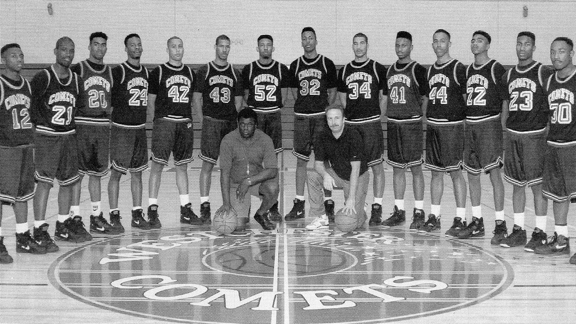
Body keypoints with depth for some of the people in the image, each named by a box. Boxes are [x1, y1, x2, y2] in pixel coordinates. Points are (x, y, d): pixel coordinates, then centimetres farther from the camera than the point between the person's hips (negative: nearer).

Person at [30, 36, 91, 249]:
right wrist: (41, 122, -9)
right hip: (46, 136, -6)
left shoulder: (77, 81, 7)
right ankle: (39, 231, -4)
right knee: (44, 182, -8)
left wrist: (70, 121, 11)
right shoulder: (43, 77, -11)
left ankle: (63, 226, 25)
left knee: (68, 182, 12)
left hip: (69, 136, 6)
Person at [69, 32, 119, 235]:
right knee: (77, 173, -2)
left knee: (97, 174, 11)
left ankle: (96, 218, 18)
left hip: (103, 127, 5)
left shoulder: (110, 72, 13)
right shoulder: (78, 70, -3)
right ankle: (74, 218, 4)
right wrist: (71, 123, -11)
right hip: (81, 126, -5)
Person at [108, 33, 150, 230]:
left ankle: (137, 215, 15)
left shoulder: (146, 73, 11)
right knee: (116, 173, -2)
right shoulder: (118, 72, -8)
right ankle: (114, 216, 4)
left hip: (140, 128, 6)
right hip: (121, 128, -6)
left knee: (137, 173, 9)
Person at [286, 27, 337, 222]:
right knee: (301, 160, 4)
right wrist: (303, 105, 4)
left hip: (321, 117, -2)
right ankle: (299, 204, 10)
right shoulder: (295, 65, 10)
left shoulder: (327, 64, 4)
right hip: (301, 117, 2)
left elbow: (333, 91, 7)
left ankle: (328, 203, 5)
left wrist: (325, 108, -4)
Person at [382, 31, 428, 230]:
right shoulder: (390, 70, 13)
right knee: (397, 168, 9)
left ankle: (419, 212, 3)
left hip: (412, 123, -5)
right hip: (392, 123, 5)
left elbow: (425, 99, -3)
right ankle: (399, 211, 16)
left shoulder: (418, 70, -3)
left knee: (415, 168, -2)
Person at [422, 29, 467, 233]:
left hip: (452, 126, -6)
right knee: (435, 172, 9)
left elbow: (467, 99, -5)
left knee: (455, 172, -3)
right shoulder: (431, 69, 13)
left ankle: (460, 218, 3)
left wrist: (466, 124, -10)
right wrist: (426, 120, 13)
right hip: (433, 126, 6)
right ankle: (434, 217, 16)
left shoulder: (458, 68, -5)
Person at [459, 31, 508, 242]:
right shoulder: (468, 70, 14)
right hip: (470, 125, 7)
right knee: (472, 173, 9)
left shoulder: (496, 69, -5)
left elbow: (505, 100, -6)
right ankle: (477, 222, 18)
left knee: (494, 172, -7)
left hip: (489, 123, -7)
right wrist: (464, 125, 12)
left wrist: (502, 128, -12)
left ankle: (500, 224, -1)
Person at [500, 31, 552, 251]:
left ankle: (540, 232, 5)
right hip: (512, 134, 5)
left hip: (535, 135, -5)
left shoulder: (543, 73, -4)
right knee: (517, 184, 10)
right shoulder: (509, 75, 11)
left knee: (537, 185, -2)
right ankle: (518, 230, 17)